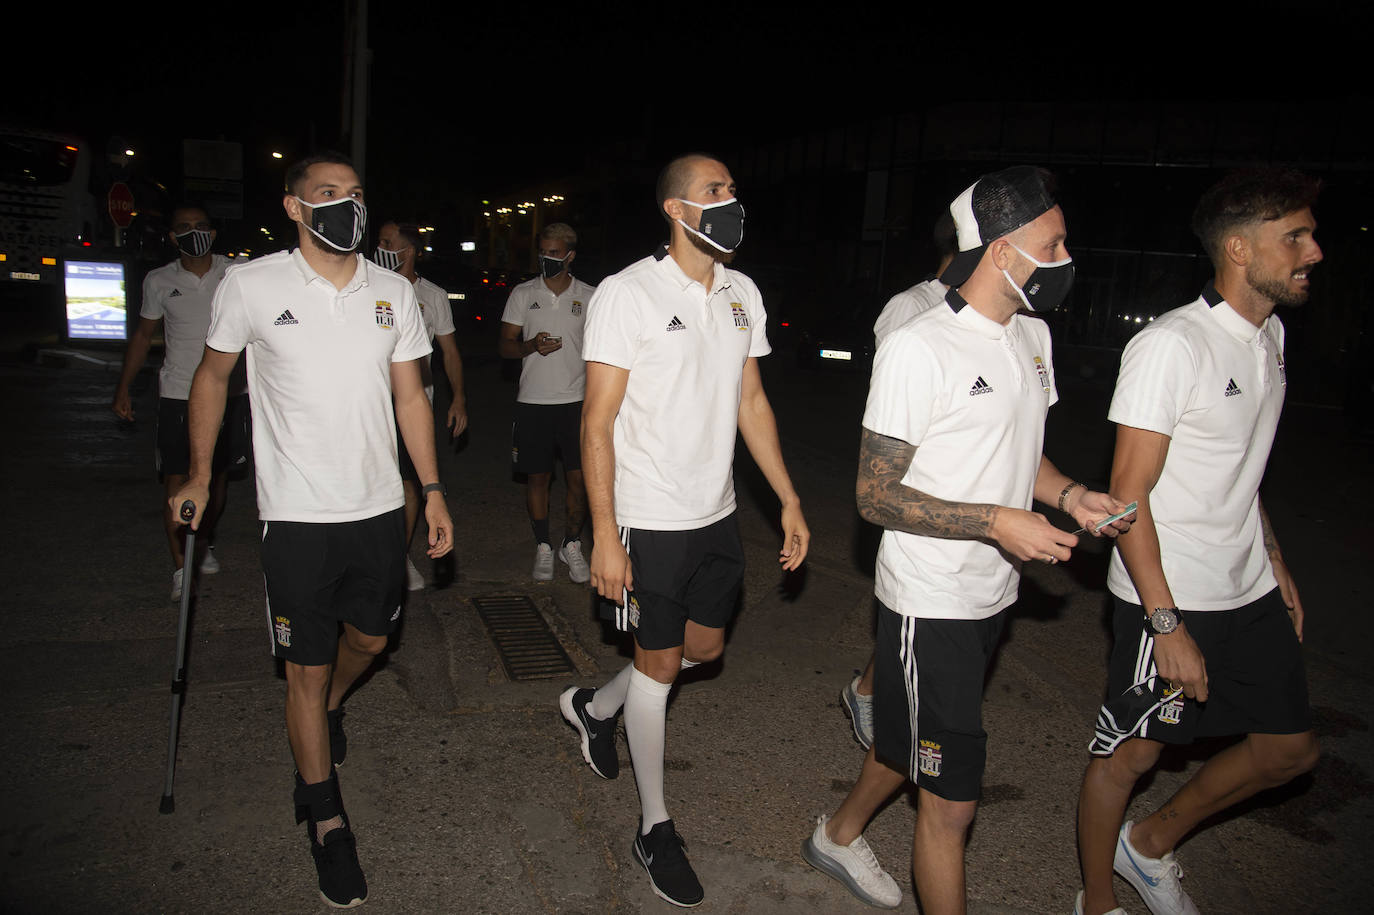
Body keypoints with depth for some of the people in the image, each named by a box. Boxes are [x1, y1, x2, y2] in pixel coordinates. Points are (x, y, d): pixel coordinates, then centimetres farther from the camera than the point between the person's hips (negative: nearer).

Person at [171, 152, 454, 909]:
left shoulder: (393, 292, 3)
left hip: (379, 505, 4)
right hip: (298, 513, -3)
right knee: (307, 667, 4)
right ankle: (326, 823, 21)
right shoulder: (252, 286, -6)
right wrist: (199, 475, 9)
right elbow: (212, 376, 7)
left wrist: (432, 491, 4)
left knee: (371, 636, 19)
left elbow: (409, 395, 7)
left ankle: (327, 708, 54)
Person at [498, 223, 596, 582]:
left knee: (579, 477, -2)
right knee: (537, 476, 6)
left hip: (577, 401, 0)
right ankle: (543, 547, 19)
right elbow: (505, 345, 5)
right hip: (533, 401, 1)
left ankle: (573, 545, 15)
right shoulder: (523, 294, 5)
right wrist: (532, 345, -16)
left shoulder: (589, 296, 4)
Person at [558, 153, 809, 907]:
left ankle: (594, 707, 45)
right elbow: (598, 423, -15)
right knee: (659, 660, 6)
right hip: (649, 519, -6)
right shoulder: (628, 294, -14)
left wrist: (790, 502, 8)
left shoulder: (742, 294, 6)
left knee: (705, 646, 19)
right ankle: (654, 827, 26)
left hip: (716, 513, 7)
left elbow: (751, 403, 11)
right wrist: (605, 537, -19)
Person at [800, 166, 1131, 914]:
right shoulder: (918, 349, -19)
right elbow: (874, 495, -18)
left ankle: (839, 836, 49)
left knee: (915, 744, 25)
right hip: (930, 604, -8)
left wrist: (1068, 495, 0)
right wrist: (997, 522, -25)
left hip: (992, 596, 8)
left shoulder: (1032, 336, 8)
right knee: (952, 800, 1)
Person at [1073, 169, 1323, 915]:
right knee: (1129, 755, 6)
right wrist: (1168, 624, -22)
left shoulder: (1269, 333, 8)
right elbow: (1128, 493, -21)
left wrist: (1272, 559, 19)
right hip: (1169, 599, -9)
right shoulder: (1170, 346, -19)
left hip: (1249, 593, 9)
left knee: (1291, 748, 17)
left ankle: (1153, 843, 37)